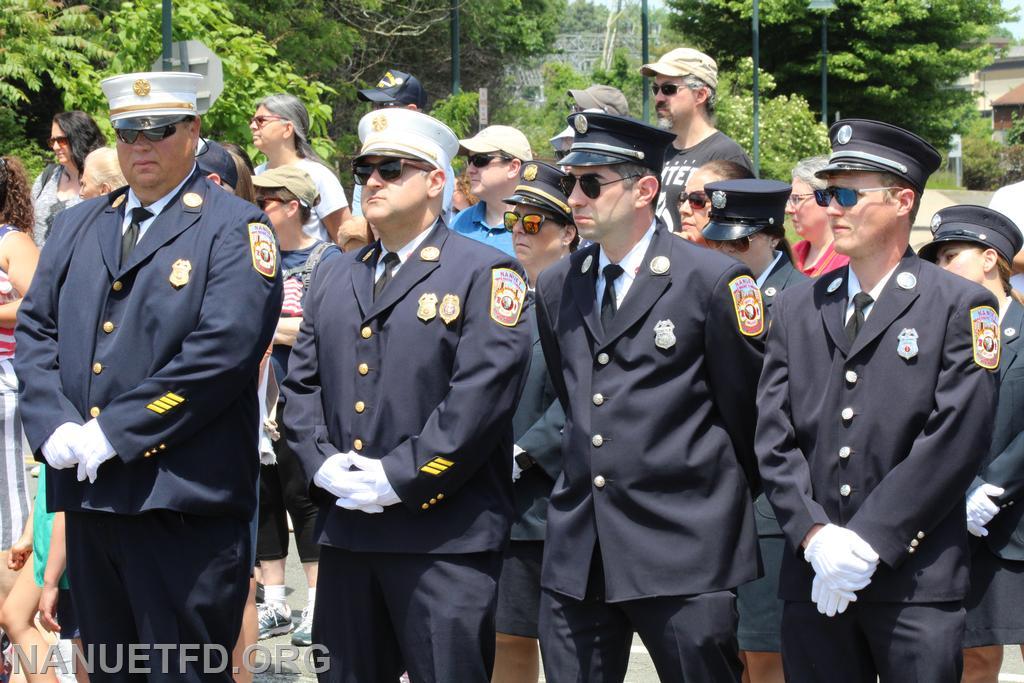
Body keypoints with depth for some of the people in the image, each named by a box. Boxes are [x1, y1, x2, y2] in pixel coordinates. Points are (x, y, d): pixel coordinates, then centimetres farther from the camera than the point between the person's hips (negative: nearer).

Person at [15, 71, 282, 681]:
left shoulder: (234, 230, -3)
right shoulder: (78, 226, 17)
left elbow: (220, 352, -15)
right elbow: (35, 328, 13)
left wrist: (113, 433, -16)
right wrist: (53, 425, -6)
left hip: (183, 499, -6)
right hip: (86, 491, 6)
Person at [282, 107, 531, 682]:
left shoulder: (485, 274, -2)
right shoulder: (334, 277, 19)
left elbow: (480, 395, -13)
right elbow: (302, 383, 15)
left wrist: (397, 478, -17)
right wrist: (323, 464, -4)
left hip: (445, 535, -6)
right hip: (345, 531, 6)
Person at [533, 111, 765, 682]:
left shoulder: (714, 281, -6)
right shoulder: (557, 287, 12)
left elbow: (747, 405, 1)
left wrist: (726, 498, 11)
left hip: (683, 551, -5)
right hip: (578, 550, 5)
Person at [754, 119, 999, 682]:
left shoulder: (961, 307, 0)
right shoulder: (796, 309, 13)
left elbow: (956, 440, -9)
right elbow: (773, 436, 7)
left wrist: (867, 542, -13)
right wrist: (816, 537, -8)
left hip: (916, 578, -3)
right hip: (814, 577, 3)